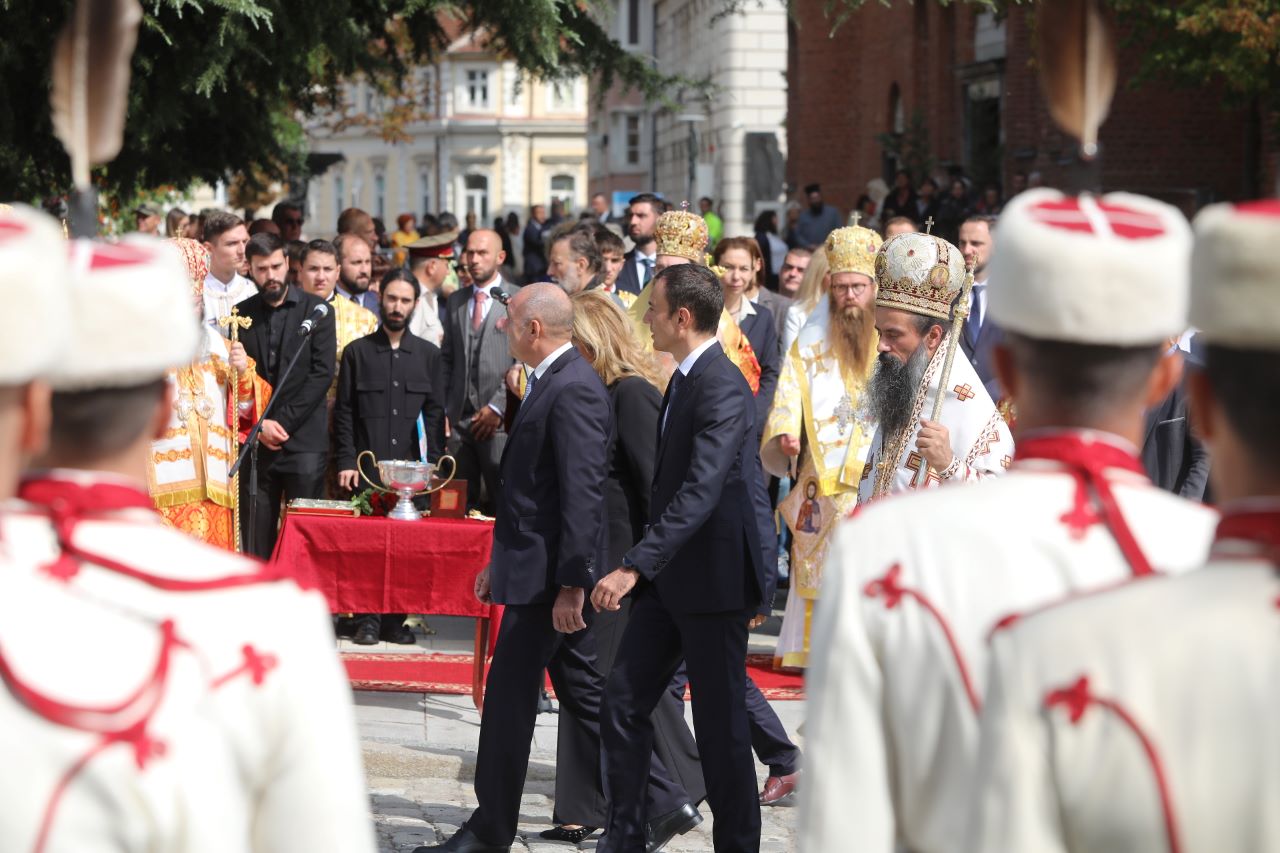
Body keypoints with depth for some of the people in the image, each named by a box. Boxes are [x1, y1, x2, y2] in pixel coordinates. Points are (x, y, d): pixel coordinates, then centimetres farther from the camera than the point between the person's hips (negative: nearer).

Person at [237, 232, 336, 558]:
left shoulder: (316, 309, 3)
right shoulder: (242, 314, 10)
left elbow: (322, 373, -4)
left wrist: (283, 421, -10)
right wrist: (259, 424, -8)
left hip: (303, 440, -2)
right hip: (256, 442, 2)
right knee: (256, 541, 2)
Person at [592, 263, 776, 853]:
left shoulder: (721, 388, -20)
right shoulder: (686, 379, 12)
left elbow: (701, 491, -30)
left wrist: (634, 566, -36)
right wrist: (642, 566, 23)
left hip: (715, 576, -9)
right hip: (672, 571, 10)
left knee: (719, 721, -1)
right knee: (624, 698, 7)